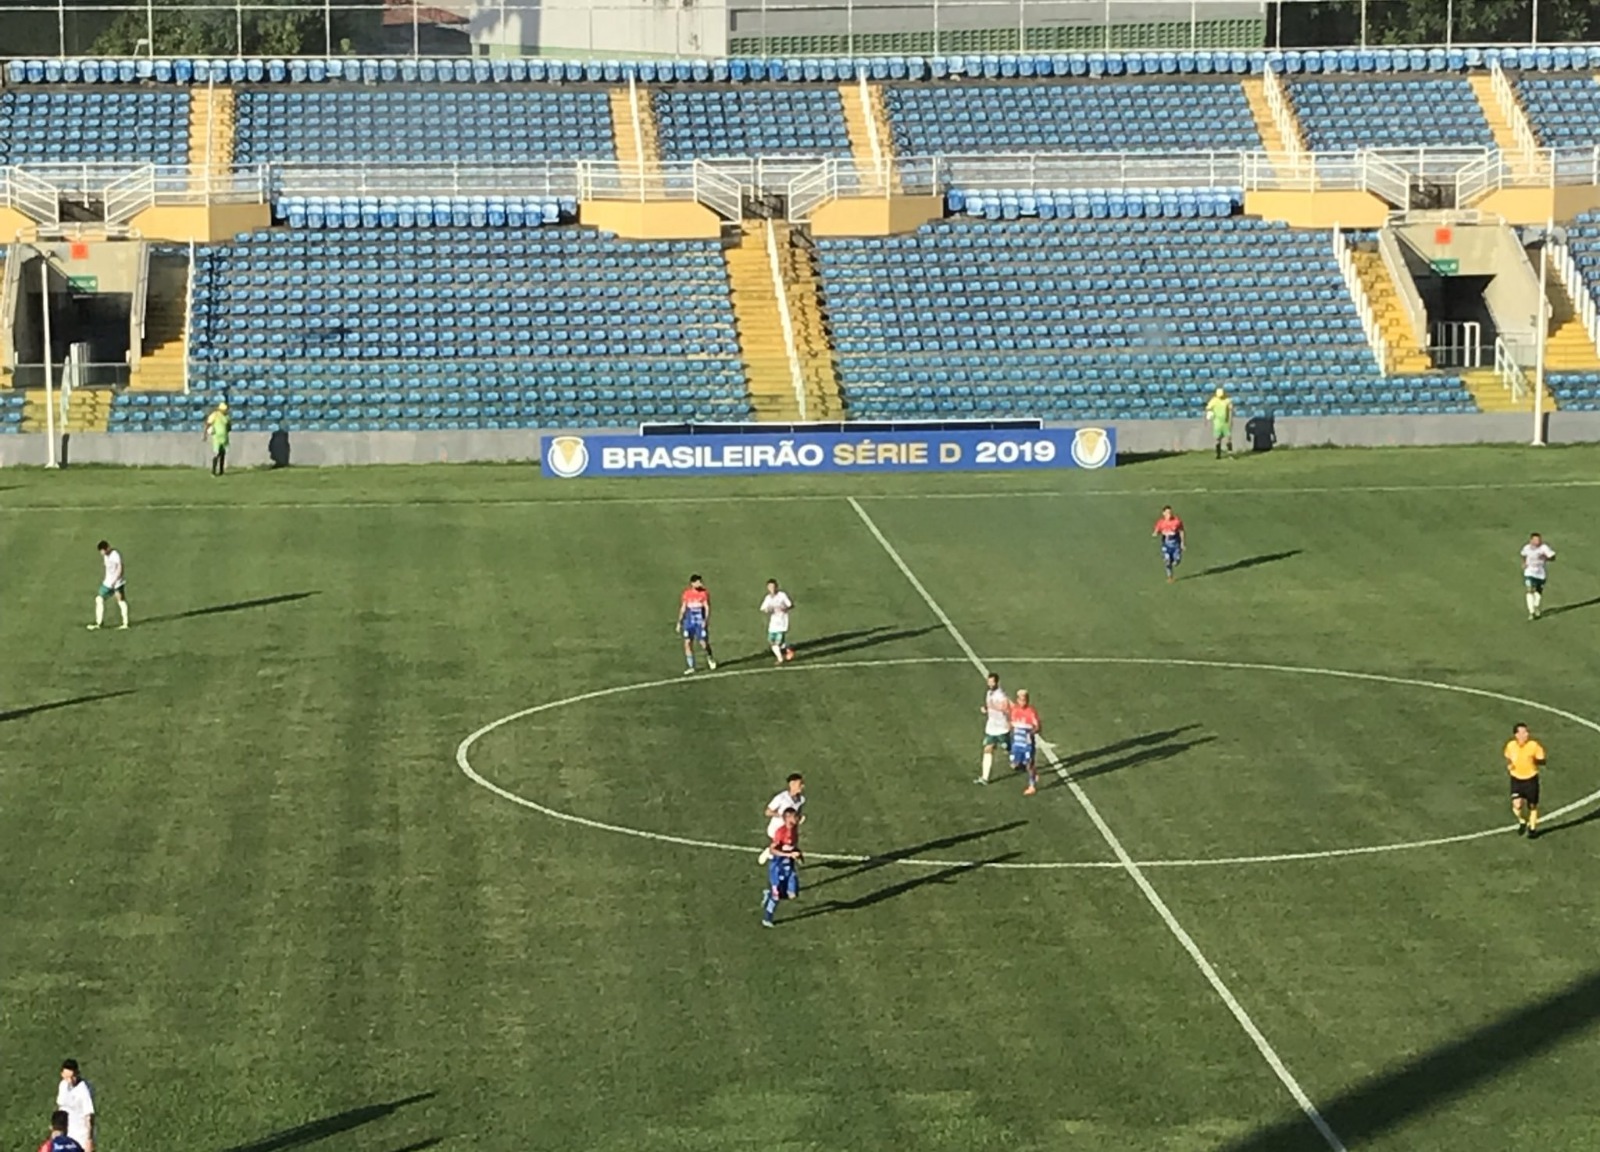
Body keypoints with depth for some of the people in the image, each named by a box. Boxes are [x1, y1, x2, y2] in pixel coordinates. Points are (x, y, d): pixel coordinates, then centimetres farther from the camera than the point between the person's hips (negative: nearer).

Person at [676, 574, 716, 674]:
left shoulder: (704, 593, -5)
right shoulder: (687, 594, 4)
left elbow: (707, 608, -7)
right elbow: (683, 608, 11)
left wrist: (706, 620, -21)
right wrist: (679, 622, 11)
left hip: (700, 621, -3)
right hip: (689, 621, 3)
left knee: (703, 642, -4)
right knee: (687, 643, -3)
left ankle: (710, 657, 28)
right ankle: (691, 666, 5)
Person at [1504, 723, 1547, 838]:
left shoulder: (1534, 745, -14)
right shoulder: (1511, 745, -7)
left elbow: (1542, 761, -7)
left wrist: (1536, 761, -29)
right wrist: (1509, 763, -9)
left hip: (1531, 779, -1)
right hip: (1516, 779, 1)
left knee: (1532, 806, 10)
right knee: (1517, 805, -14)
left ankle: (1532, 828, 32)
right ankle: (1522, 822, 18)